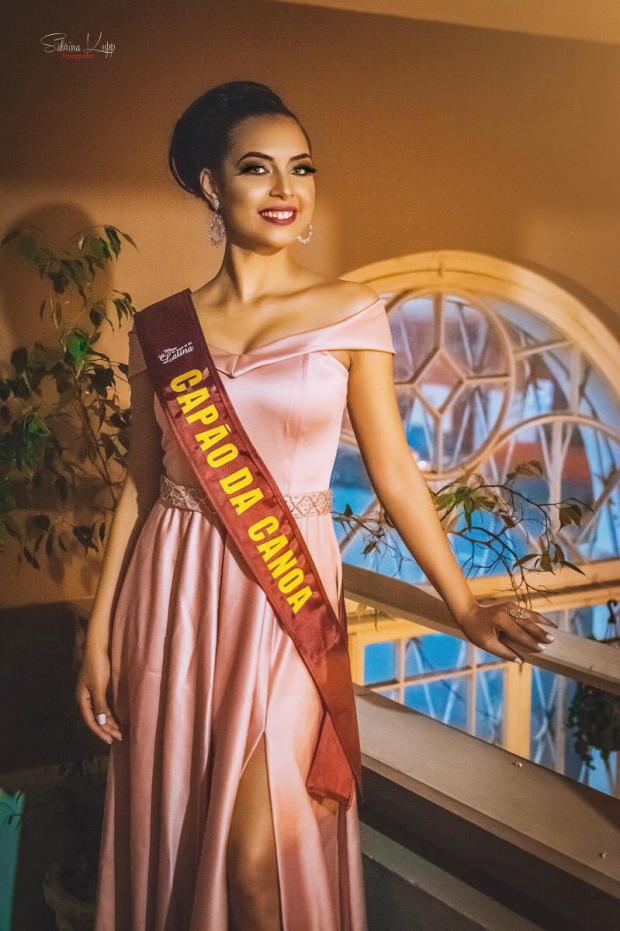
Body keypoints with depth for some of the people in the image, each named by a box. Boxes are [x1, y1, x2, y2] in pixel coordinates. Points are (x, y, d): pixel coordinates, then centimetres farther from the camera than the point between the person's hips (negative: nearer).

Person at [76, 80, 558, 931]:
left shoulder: (350, 311, -2)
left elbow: (392, 467, -2)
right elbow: (139, 485, 7)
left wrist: (464, 605, -8)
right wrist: (100, 633, 6)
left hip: (288, 585, -2)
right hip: (173, 593, 3)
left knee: (260, 854, -3)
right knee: (171, 834, 13)